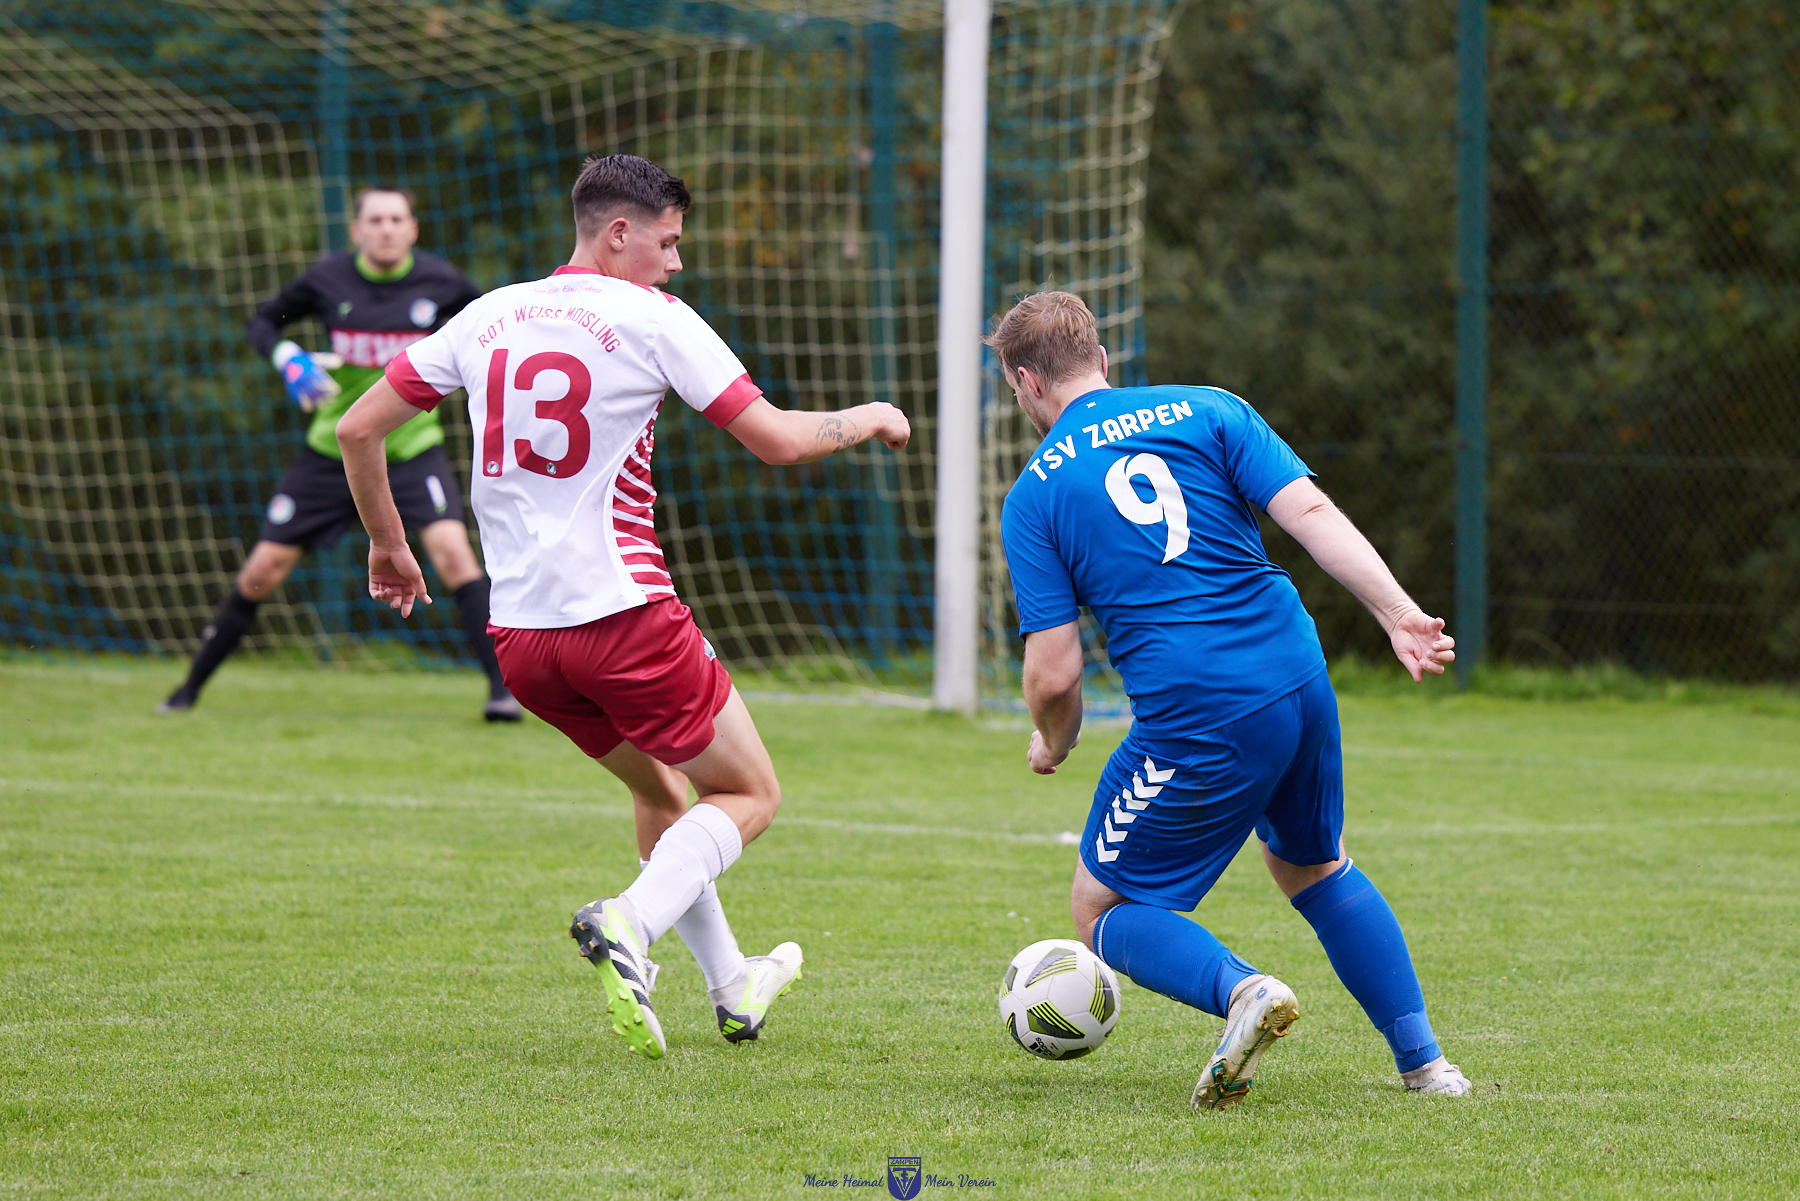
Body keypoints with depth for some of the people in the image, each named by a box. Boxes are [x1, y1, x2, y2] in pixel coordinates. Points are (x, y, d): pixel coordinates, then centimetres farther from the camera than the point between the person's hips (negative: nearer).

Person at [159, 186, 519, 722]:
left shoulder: (437, 281, -7)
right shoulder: (328, 278, -7)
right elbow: (262, 322, 7)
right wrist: (288, 360, -12)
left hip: (412, 447, -1)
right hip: (334, 448, 1)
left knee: (451, 548, -25)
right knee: (265, 567, 2)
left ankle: (502, 687, -19)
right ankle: (192, 685, 20)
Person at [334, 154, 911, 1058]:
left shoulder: (488, 317, 10)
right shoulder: (650, 320, -6)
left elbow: (358, 427, 12)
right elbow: (777, 441, -6)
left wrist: (388, 544, 26)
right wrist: (868, 421, 13)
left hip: (519, 636, 7)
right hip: (621, 613, -7)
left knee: (661, 790, 27)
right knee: (751, 794, 7)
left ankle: (730, 986, 34)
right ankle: (630, 926, -18)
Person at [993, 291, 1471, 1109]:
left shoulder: (1034, 496, 3)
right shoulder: (1206, 411, 10)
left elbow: (1054, 675, -2)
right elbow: (1310, 512, -4)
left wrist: (1051, 744, 18)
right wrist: (1398, 613, -7)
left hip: (1194, 727, -4)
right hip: (1301, 687, 4)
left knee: (1103, 912, 12)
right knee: (1316, 869, 30)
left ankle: (1240, 990, -16)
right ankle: (1422, 1059, 22)